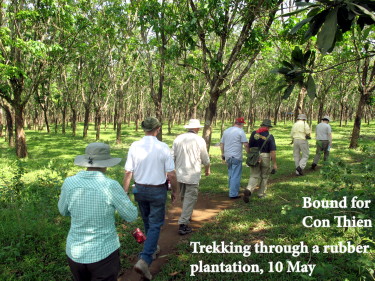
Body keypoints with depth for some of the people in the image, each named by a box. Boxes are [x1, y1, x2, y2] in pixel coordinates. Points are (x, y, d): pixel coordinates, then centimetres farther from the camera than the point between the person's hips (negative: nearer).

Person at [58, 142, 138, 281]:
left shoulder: (69, 183, -11)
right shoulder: (111, 186, -21)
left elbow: (64, 211, 7)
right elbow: (131, 215, -8)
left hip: (75, 253, 4)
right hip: (104, 253, -4)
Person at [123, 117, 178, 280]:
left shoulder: (134, 146, -9)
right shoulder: (163, 148, -16)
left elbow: (128, 173, -6)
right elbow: (171, 175, -13)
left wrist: (125, 192, 4)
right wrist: (174, 191, 3)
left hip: (139, 189, 4)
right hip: (157, 191, -3)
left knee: (147, 221, 24)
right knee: (155, 225, 7)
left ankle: (152, 248, 44)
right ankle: (144, 260, -4)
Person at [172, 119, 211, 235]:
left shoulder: (178, 138, 1)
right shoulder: (200, 140, -6)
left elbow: (172, 157, 3)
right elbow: (205, 159, 3)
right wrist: (207, 170, 22)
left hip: (179, 174, 5)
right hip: (193, 175, -4)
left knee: (183, 197, 22)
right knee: (190, 199, 2)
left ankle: (187, 216, 42)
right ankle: (183, 225, 0)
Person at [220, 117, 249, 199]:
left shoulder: (226, 131, 12)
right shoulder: (240, 131, -7)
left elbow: (221, 144, 15)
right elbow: (246, 144, -13)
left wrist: (222, 154, 24)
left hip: (227, 156, 7)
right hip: (236, 157, -7)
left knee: (230, 174, 19)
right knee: (236, 176, -1)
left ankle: (232, 191, 30)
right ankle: (233, 194, 0)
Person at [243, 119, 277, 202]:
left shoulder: (254, 133, 0)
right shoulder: (270, 136, -9)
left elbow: (249, 147, 6)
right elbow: (272, 151, -13)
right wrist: (274, 163, -8)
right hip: (265, 158, -2)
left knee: (254, 176, 7)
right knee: (264, 176, 16)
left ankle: (248, 190, -19)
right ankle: (261, 194, 27)